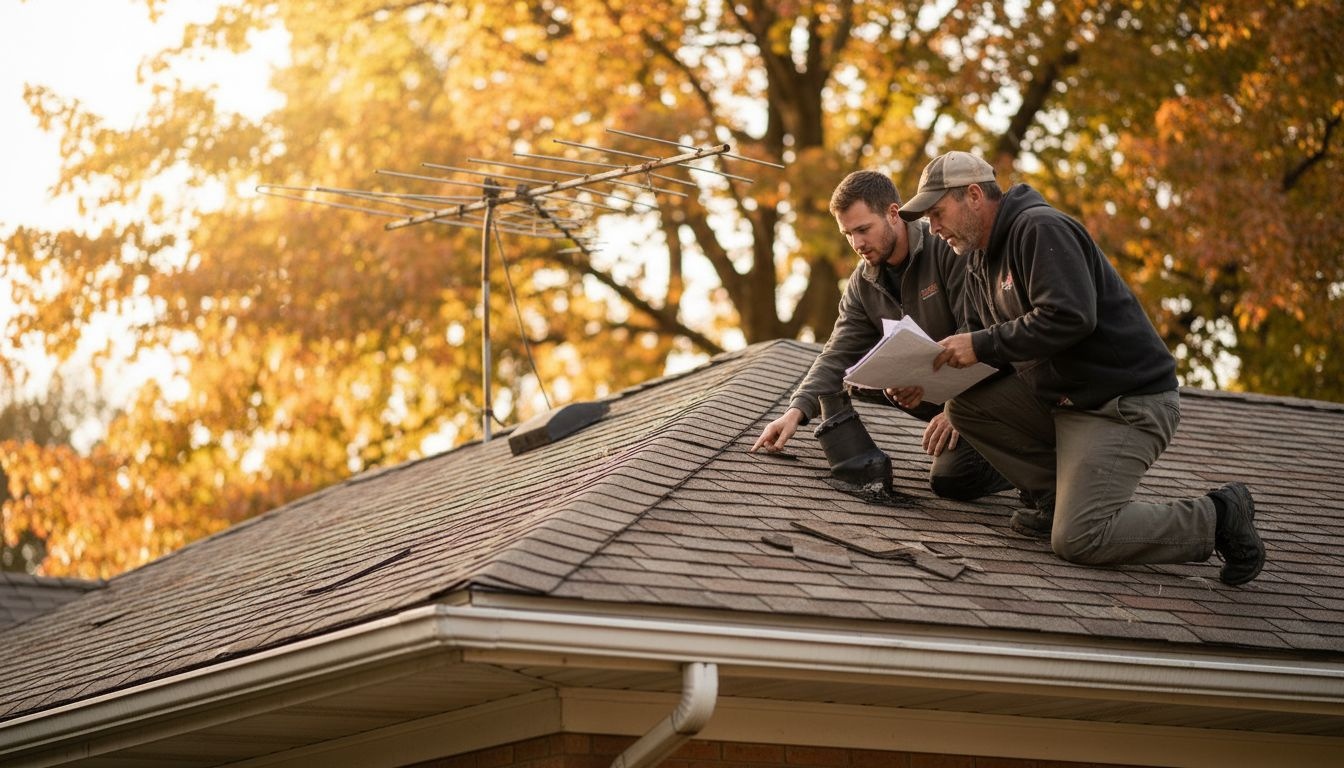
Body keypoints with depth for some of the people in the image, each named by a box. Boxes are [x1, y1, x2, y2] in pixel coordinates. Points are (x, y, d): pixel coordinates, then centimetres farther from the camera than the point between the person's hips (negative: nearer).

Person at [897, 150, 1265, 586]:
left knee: (1077, 540, -20)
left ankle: (1215, 519, -4)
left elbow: (1069, 317, -28)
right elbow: (989, 348, 14)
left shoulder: (1040, 230, -15)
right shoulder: (981, 264, 16)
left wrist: (981, 345, -23)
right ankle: (1056, 497, 5)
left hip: (1128, 403, -10)